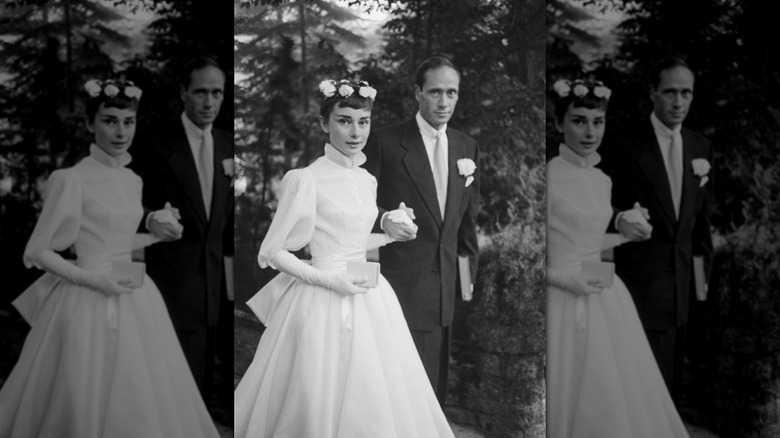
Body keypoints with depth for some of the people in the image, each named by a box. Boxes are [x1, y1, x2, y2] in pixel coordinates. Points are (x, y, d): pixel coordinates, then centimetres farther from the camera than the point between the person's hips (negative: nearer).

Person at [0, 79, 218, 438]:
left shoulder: (134, 180, 8)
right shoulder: (71, 179, -12)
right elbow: (37, 252, -9)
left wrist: (157, 233, 6)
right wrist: (93, 279, -15)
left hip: (135, 300, 6)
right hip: (90, 303, -6)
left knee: (142, 400, 13)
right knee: (86, 403, 4)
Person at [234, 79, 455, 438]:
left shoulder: (368, 180, 8)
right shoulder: (305, 179, -12)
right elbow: (272, 252, -9)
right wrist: (327, 279, -16)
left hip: (368, 299, 6)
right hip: (324, 302, -6)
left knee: (373, 399, 12)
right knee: (321, 399, 3)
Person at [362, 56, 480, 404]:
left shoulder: (467, 147, 9)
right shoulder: (384, 143, -7)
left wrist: (469, 271, 15)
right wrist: (383, 219, -25)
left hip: (446, 285, 5)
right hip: (400, 281, -5)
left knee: (436, 383, 14)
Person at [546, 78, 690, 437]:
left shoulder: (603, 180, 9)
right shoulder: (549, 176, -13)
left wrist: (628, 234, 3)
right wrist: (565, 280, -20)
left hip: (608, 298, 7)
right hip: (568, 303, -7)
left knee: (625, 397, 13)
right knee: (573, 400, 3)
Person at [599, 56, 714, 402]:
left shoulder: (700, 146, 8)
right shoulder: (623, 145, -10)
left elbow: (701, 213, 15)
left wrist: (703, 264, 12)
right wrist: (621, 222, -20)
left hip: (682, 282, 6)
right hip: (640, 280, -5)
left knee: (671, 380, 15)